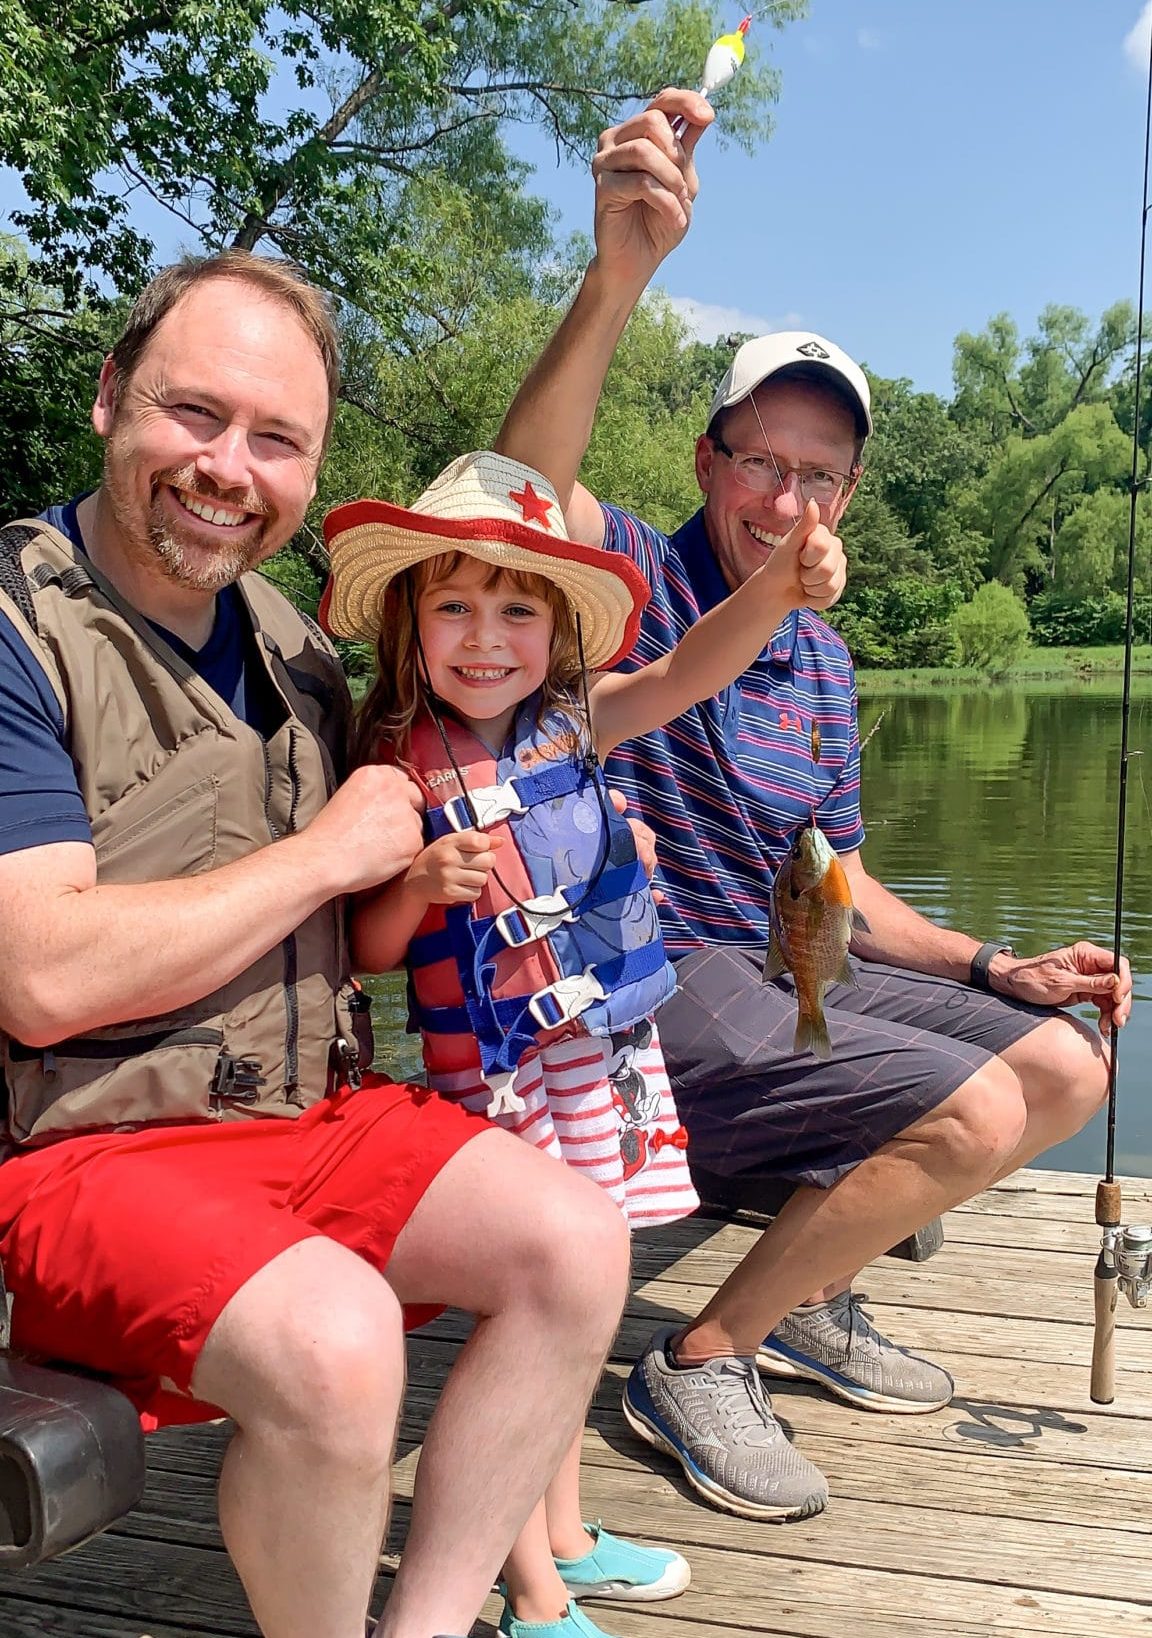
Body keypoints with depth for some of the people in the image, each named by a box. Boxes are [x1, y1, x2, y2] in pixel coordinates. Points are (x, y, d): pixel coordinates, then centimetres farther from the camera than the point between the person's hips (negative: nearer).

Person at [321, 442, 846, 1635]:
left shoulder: (572, 722, -2)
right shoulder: (397, 772, -10)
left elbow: (685, 673, -19)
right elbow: (368, 953, -4)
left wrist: (778, 588, -36)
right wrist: (417, 886, -24)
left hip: (605, 1056, 4)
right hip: (490, 1074, -4)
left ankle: (563, 1540, 39)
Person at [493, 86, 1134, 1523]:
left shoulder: (822, 662, 13)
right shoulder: (638, 576, -9)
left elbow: (831, 881, 17)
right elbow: (526, 496, -34)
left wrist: (1000, 967, 9)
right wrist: (618, 276, -46)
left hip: (788, 974, 9)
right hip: (657, 988, -8)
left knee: (1066, 1064, 8)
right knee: (972, 1111, -22)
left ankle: (804, 1297, 17)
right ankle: (698, 1362, -3)